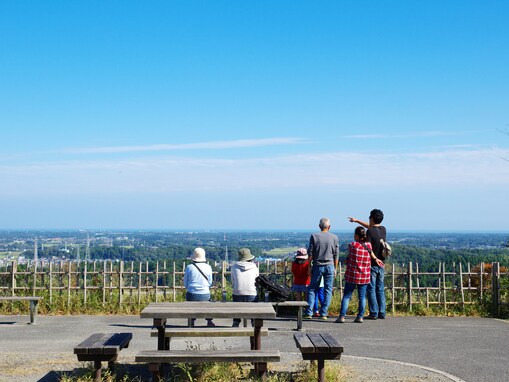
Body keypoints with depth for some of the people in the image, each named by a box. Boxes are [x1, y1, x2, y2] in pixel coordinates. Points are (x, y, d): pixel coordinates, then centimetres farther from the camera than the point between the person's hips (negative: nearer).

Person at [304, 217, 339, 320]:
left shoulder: (314, 236, -2)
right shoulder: (334, 237, 1)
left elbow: (310, 253, -1)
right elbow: (336, 255, 4)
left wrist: (310, 267, 6)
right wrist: (335, 268, 12)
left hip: (317, 266, 0)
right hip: (329, 266, 0)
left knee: (312, 289, 8)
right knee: (328, 290, 6)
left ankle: (309, 312, 3)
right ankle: (323, 313, 4)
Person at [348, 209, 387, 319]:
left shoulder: (370, 232, -13)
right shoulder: (383, 229, 8)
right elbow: (370, 226, 26)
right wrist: (357, 221, 34)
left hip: (372, 265, -6)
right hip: (381, 264, 6)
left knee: (371, 289, -1)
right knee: (380, 289, 10)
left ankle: (374, 313, -1)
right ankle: (382, 313, 10)